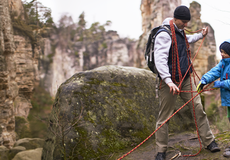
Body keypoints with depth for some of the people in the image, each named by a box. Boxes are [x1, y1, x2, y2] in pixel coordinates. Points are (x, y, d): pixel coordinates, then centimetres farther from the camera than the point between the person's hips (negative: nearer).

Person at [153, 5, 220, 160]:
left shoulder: (180, 31, 12)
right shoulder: (164, 34, -17)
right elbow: (160, 59, -27)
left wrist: (201, 35, 40)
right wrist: (168, 80, -36)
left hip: (186, 79, 8)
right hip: (170, 82, -8)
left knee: (198, 108, 4)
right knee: (164, 117, -1)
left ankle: (209, 141, 16)